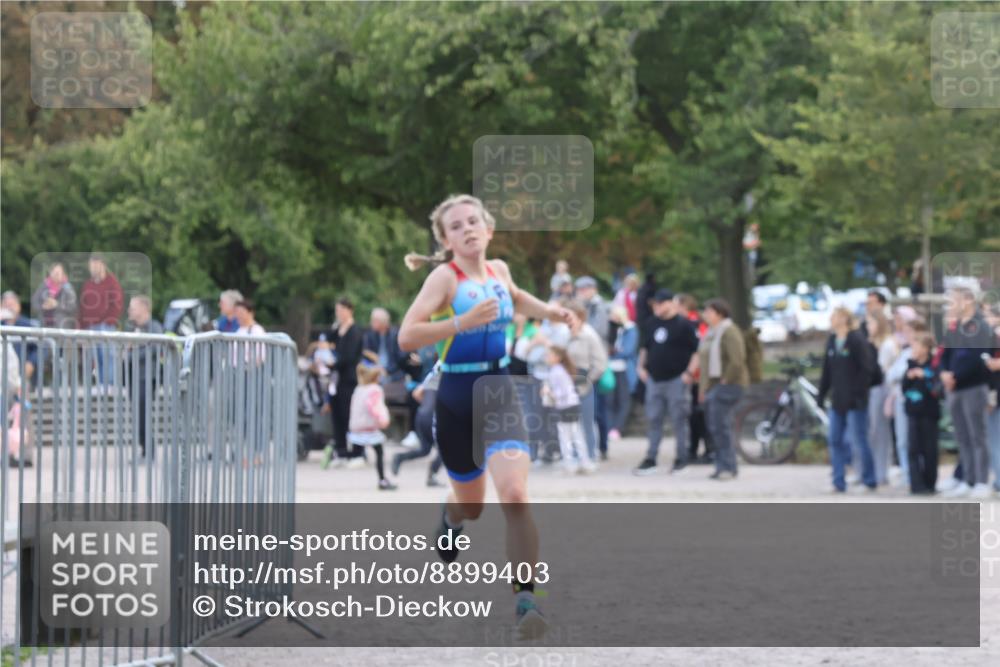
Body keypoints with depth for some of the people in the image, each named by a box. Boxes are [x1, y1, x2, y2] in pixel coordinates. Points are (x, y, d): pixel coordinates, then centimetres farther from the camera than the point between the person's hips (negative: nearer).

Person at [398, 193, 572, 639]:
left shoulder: (499, 270, 6)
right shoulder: (445, 277, -11)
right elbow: (406, 337, -22)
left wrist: (547, 312, 14)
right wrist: (462, 322, -31)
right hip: (455, 399, -2)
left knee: (514, 496, -20)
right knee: (471, 506, 15)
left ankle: (526, 598, -15)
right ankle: (450, 518, 54)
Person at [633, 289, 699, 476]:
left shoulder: (683, 324, -7)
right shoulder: (651, 324, 11)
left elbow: (697, 350, -7)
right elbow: (644, 346, 24)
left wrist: (689, 372, -13)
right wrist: (642, 366, 11)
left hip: (676, 379, -6)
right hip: (654, 379, 6)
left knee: (679, 420, 0)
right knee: (653, 419, 5)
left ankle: (681, 459, 8)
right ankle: (650, 459, 9)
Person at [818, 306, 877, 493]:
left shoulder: (857, 340, -11)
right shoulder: (832, 341, 11)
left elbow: (868, 368, -15)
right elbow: (827, 370, 13)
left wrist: (858, 391, -18)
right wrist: (822, 395, 10)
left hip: (855, 401, -7)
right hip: (837, 401, 7)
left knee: (859, 440, -2)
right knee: (835, 441, 5)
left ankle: (869, 480, 9)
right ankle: (839, 482, 9)